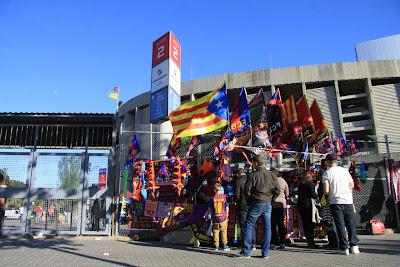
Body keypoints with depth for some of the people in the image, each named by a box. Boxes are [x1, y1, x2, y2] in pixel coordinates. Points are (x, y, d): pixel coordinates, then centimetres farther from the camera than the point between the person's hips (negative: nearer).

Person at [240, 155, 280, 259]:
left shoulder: (253, 175, -12)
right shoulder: (272, 175, 2)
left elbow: (247, 190, -11)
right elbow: (277, 190, 4)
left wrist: (250, 201, 5)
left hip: (256, 204, -4)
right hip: (268, 204, 4)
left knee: (249, 226, 6)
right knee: (267, 228, 10)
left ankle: (246, 251, 7)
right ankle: (265, 253, 13)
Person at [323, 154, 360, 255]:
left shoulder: (326, 173, -6)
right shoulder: (345, 170, 6)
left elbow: (326, 191, -12)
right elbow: (352, 186, 8)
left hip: (336, 202, -3)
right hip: (348, 201, 3)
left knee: (340, 225, 1)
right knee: (351, 224, 12)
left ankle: (344, 248, 3)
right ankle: (354, 246, 13)